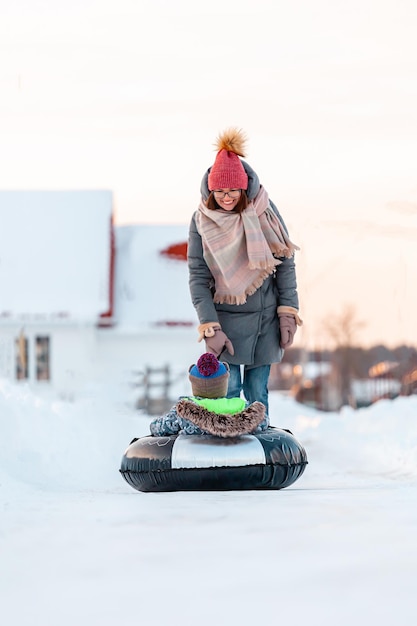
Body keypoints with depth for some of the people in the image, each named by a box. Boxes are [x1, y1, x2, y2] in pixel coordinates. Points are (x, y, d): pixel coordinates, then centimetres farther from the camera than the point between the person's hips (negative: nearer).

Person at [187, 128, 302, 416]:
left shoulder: (264, 211, -4)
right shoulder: (202, 220, -6)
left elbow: (286, 264, 1)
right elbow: (198, 278, -6)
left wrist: (288, 314, -3)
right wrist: (210, 328, -14)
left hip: (265, 320, 1)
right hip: (225, 321, -1)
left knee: (258, 395, 7)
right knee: (227, 393, -3)